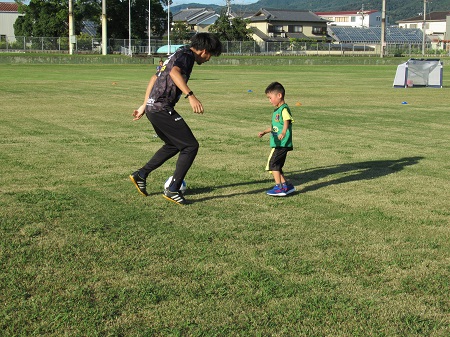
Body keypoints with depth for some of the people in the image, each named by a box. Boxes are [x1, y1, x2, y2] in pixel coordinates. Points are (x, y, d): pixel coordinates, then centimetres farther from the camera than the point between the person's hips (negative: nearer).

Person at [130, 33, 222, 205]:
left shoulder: (178, 54, 22)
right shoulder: (187, 55, -8)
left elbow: (154, 78, 27)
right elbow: (174, 72, -31)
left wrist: (145, 105, 31)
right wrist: (190, 96, -40)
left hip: (152, 107, 10)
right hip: (162, 109, -10)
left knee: (174, 145, 25)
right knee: (191, 146, -6)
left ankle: (141, 175, 29)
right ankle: (172, 190, -3)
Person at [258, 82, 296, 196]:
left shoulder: (284, 109, -12)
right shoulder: (276, 110, 19)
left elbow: (287, 122, -29)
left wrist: (283, 132, -45)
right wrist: (264, 132, 27)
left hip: (282, 143, -10)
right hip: (277, 143, 10)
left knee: (273, 163, -12)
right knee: (277, 165, 12)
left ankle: (279, 187, -9)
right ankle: (286, 185, 21)